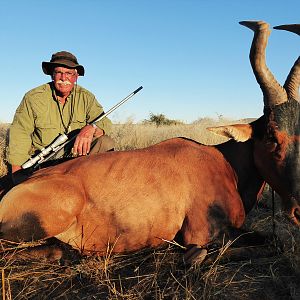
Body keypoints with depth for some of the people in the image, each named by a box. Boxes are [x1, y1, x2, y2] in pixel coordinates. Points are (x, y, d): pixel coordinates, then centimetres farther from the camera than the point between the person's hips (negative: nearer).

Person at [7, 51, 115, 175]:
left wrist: (90, 128, -32)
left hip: (77, 157, 2)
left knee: (106, 142, -19)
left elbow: (105, 123, -7)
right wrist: (17, 172, -14)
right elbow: (20, 133, -7)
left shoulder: (86, 97, 0)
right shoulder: (33, 97, -6)